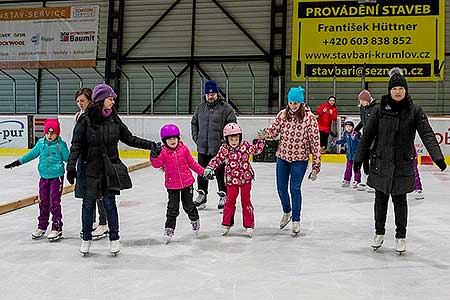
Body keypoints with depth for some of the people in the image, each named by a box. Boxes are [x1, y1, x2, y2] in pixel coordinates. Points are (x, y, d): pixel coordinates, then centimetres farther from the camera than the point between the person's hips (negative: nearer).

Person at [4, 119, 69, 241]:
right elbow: (32, 154, 14)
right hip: (44, 177, 5)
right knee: (43, 202, 12)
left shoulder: (61, 144, -8)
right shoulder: (41, 143, 4)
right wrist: (18, 162, 14)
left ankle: (57, 228, 4)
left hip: (57, 176, -5)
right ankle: (42, 226, 25)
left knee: (54, 202, -5)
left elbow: (67, 158, -3)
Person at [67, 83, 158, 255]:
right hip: (89, 168, -2)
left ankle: (114, 239, 18)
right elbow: (76, 145, -9)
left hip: (110, 168, 2)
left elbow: (129, 138, 9)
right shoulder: (85, 119, -9)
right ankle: (86, 239, 25)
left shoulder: (114, 119, 3)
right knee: (88, 204, 8)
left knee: (109, 203, 5)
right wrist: (71, 166, -18)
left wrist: (150, 145, 3)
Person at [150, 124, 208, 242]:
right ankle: (169, 228, 16)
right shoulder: (163, 152, -8)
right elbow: (157, 164, -18)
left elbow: (192, 163, 6)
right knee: (173, 209, 1)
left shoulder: (184, 149, -4)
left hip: (187, 183, 1)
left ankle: (195, 220, 40)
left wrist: (202, 171, 7)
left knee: (188, 205, 14)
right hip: (172, 185, -1)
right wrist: (154, 156, -36)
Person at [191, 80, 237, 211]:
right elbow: (194, 123, 20)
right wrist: (196, 138, 10)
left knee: (221, 173, 1)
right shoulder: (200, 107, 11)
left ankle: (223, 196, 13)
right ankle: (202, 194, 28)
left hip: (219, 148, -5)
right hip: (202, 147, 5)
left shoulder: (225, 108, -5)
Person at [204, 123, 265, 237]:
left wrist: (261, 140, -3)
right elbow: (217, 159, -2)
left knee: (246, 201, 7)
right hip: (231, 180, 0)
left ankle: (249, 225, 15)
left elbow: (257, 150, 8)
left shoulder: (245, 145, -4)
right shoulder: (224, 149, -7)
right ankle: (226, 224, 21)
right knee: (230, 201, 7)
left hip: (245, 179, 0)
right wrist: (209, 168, -15)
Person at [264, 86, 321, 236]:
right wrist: (265, 134, -23)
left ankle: (296, 220, 18)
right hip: (282, 157, 4)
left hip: (300, 159, -4)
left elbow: (315, 141, -11)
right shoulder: (282, 114, -2)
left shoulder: (309, 117, -13)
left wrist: (316, 164, -12)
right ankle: (287, 212, 39)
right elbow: (274, 130, 2)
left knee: (295, 189, -1)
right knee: (281, 188, 11)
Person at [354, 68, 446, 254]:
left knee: (400, 200, 7)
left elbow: (427, 134, -10)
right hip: (381, 163, 1)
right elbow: (367, 135, 2)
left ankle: (401, 236, 22)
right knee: (380, 199, 11)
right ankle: (379, 233, 28)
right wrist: (359, 158, 1)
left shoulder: (414, 111, -3)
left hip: (403, 164, -1)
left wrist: (437, 156, -22)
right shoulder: (379, 110, -2)